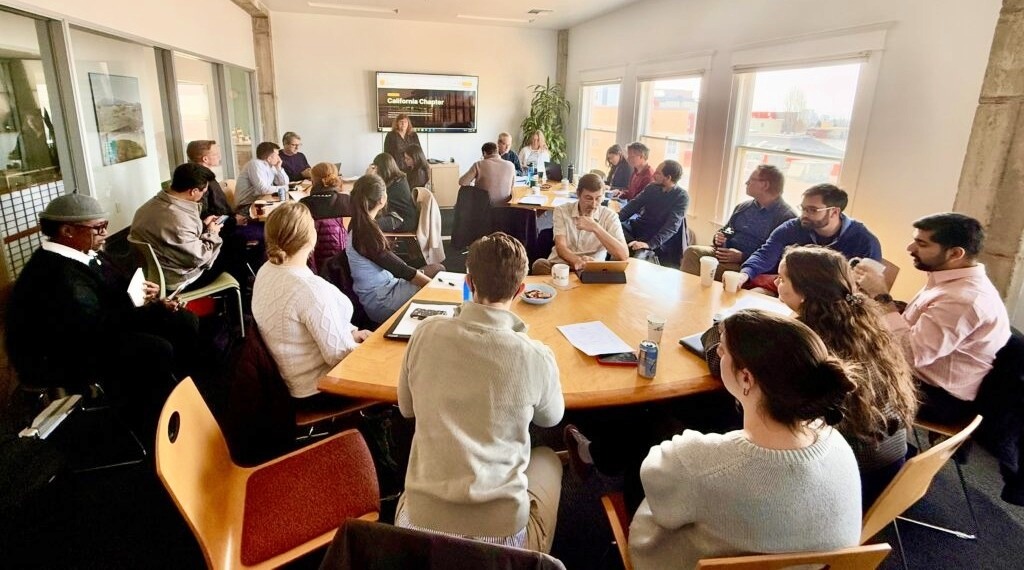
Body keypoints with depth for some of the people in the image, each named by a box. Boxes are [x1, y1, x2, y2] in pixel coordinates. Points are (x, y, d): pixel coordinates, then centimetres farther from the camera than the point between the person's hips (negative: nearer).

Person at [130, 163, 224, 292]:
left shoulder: (151, 204, -4)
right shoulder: (179, 220, -34)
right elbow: (198, 258, -24)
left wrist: (202, 225, 10)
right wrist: (211, 234, -9)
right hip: (177, 280, -9)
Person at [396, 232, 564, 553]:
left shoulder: (426, 333, -9)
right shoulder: (536, 357, -15)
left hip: (419, 523, 2)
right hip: (502, 530, -2)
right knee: (547, 458, 29)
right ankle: (535, 551, 47)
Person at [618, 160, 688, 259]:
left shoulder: (681, 197, -12)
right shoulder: (652, 187, 6)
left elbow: (672, 226, -23)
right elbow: (634, 204, 6)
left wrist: (650, 244, -37)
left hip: (654, 237, -6)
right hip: (637, 226, 6)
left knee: (639, 255, -35)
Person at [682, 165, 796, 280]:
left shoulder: (787, 217, -5)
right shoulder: (743, 207, 17)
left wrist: (743, 257, -19)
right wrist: (718, 237, 4)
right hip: (724, 253, 7)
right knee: (692, 252, -23)